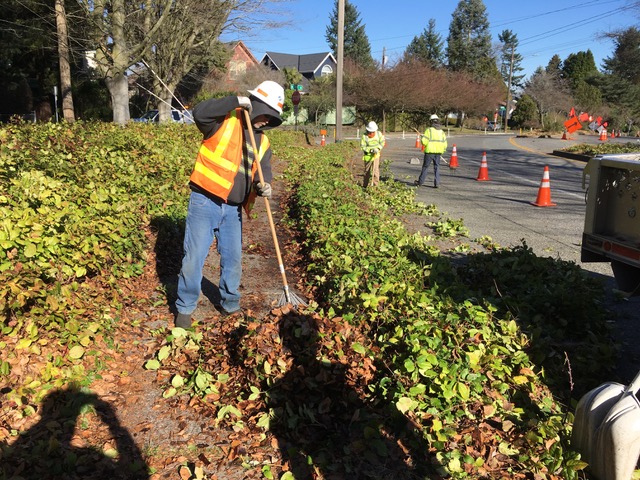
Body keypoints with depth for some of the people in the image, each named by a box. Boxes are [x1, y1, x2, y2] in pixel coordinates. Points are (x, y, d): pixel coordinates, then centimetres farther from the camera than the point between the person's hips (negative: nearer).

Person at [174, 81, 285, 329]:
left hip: (233, 209, 6)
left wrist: (264, 187, -12)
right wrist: (236, 102, -24)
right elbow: (199, 112, -24)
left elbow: (264, 172, 12)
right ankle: (184, 308, 15)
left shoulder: (263, 142, 12)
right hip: (205, 202, -5)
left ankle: (230, 305, 32)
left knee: (233, 260, 14)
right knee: (194, 257, 0)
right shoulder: (225, 120, -6)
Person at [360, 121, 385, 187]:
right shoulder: (364, 136, -15)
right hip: (368, 156, 0)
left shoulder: (379, 134, -8)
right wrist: (370, 150, -26)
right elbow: (363, 147, -14)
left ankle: (375, 185, -3)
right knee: (367, 171, 12)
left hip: (376, 155, 1)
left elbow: (382, 142, 0)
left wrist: (377, 149, -18)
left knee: (375, 170, -9)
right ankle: (365, 185, 26)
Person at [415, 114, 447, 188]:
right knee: (437, 167, 8)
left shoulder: (429, 130, -8)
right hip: (438, 152, 4)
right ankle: (436, 183, 2)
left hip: (430, 151, -4)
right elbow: (444, 144, 8)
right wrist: (442, 152, 19)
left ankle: (420, 181, 17)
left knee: (425, 167, 7)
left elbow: (424, 141, -14)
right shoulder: (442, 131, 8)